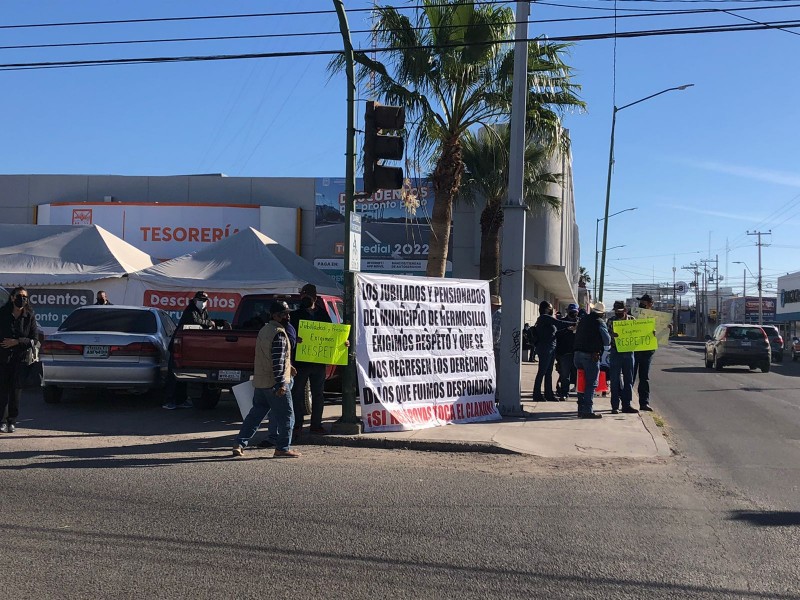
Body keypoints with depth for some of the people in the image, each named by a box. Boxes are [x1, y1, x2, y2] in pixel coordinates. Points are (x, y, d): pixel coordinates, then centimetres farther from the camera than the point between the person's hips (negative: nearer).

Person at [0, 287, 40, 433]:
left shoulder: (29, 316, 1)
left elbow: (34, 339, 0)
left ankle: (12, 421, 12)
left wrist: (16, 342, -11)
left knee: (16, 389, 3)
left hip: (20, 358, 1)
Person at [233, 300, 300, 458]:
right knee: (286, 415, 1)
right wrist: (281, 384, -22)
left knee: (256, 413, 15)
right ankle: (283, 448, 3)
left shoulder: (264, 330, 15)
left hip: (260, 382, 9)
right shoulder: (279, 333, -15)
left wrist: (287, 366, 30)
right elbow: (278, 360, -21)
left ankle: (239, 444, 14)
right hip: (274, 382, -9)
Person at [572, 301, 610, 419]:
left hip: (578, 353, 7)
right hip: (591, 356, -7)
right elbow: (607, 341, -3)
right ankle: (588, 410, -7)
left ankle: (581, 409, 18)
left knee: (582, 383, 15)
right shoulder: (599, 322, -5)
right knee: (591, 384, -3)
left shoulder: (583, 320, 14)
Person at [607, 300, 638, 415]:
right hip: (616, 353, -3)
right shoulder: (611, 321, 0)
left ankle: (626, 405, 16)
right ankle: (615, 406, 4)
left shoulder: (631, 319, 7)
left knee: (629, 379, 8)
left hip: (629, 352, 3)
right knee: (615, 380, -1)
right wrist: (612, 335, -33)